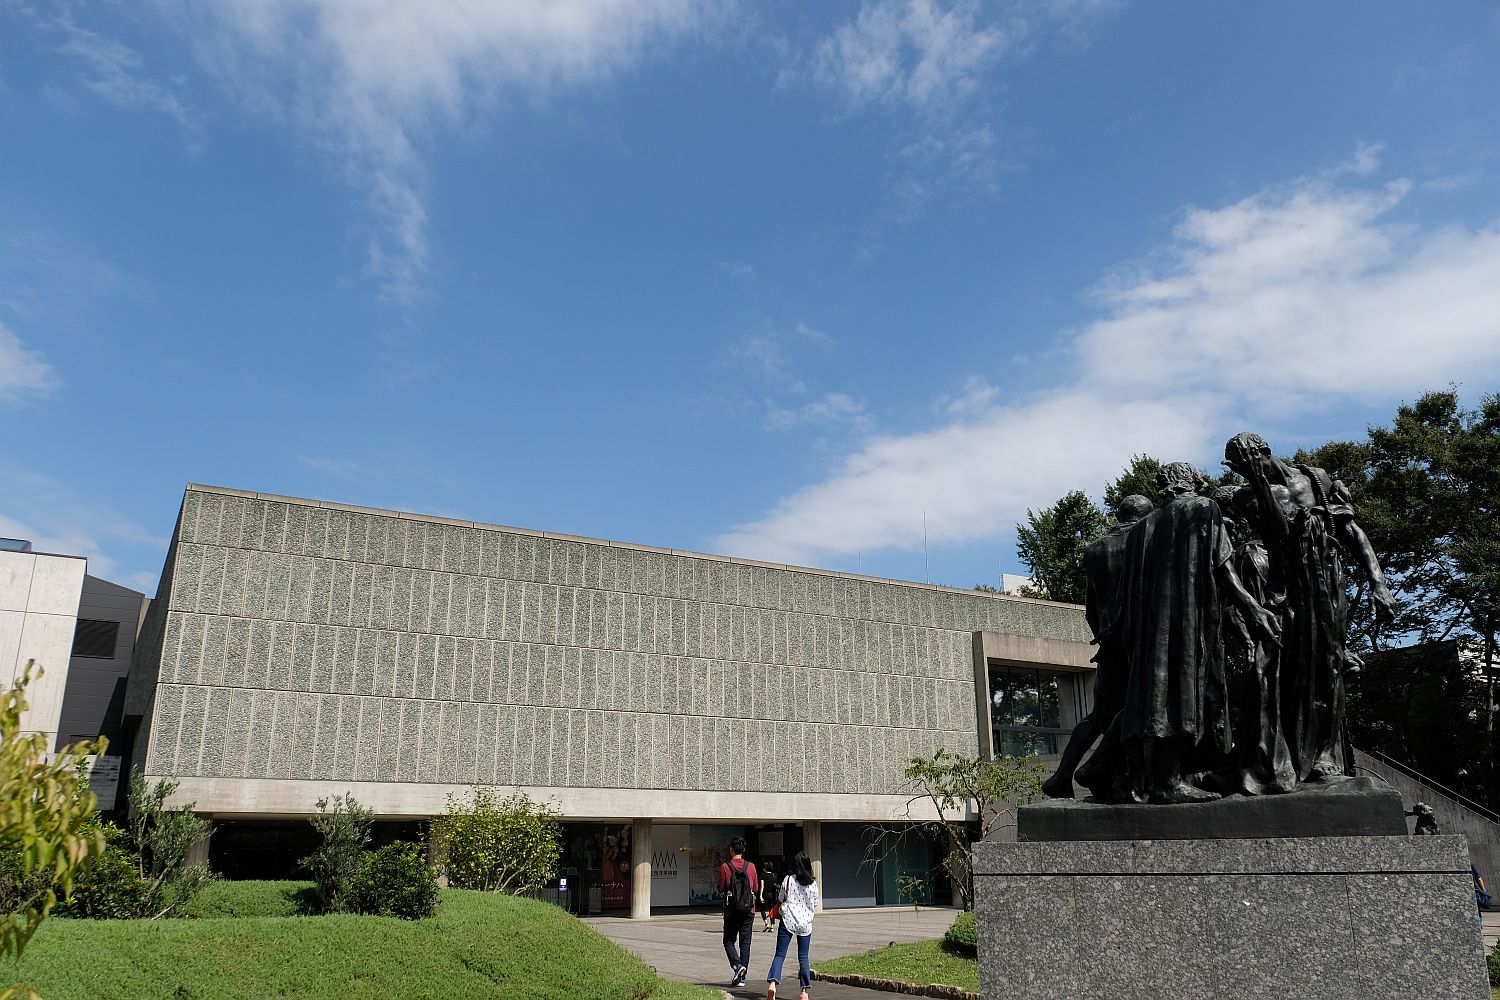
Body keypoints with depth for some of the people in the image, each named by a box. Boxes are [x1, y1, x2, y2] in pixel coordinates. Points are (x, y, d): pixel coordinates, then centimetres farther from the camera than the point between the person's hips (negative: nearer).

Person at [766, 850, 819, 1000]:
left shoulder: (788, 880, -4)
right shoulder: (813, 883, -1)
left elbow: (780, 898, 7)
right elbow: (815, 905, 8)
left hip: (788, 921, -1)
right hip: (805, 923, 1)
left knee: (780, 955, 0)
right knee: (804, 957, 9)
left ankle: (772, 983, -21)